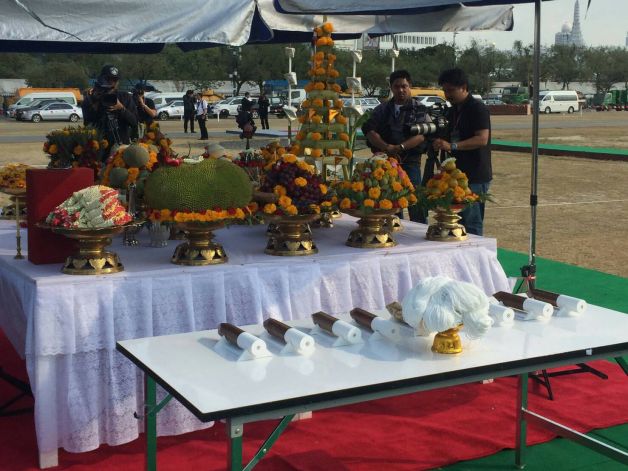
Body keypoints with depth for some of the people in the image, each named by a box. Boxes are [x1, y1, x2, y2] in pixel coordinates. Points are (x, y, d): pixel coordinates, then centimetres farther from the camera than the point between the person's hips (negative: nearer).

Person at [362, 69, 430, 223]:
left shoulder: (419, 110, 6)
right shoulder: (382, 109, 14)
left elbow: (422, 135, -8)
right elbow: (369, 130, 0)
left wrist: (399, 147, -21)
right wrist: (386, 147, -16)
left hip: (410, 162, -3)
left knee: (414, 202, -7)